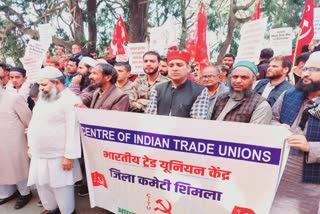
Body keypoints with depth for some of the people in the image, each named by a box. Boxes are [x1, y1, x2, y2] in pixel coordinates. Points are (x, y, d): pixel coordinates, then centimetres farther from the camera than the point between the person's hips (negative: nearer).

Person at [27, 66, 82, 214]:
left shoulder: (70, 100, -17)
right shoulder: (42, 97, 9)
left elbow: (73, 130, -21)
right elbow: (33, 123, 16)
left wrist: (69, 156, -21)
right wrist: (30, 145, 16)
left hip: (58, 155, -8)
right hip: (38, 154, 8)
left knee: (61, 186, 6)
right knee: (41, 183, 20)